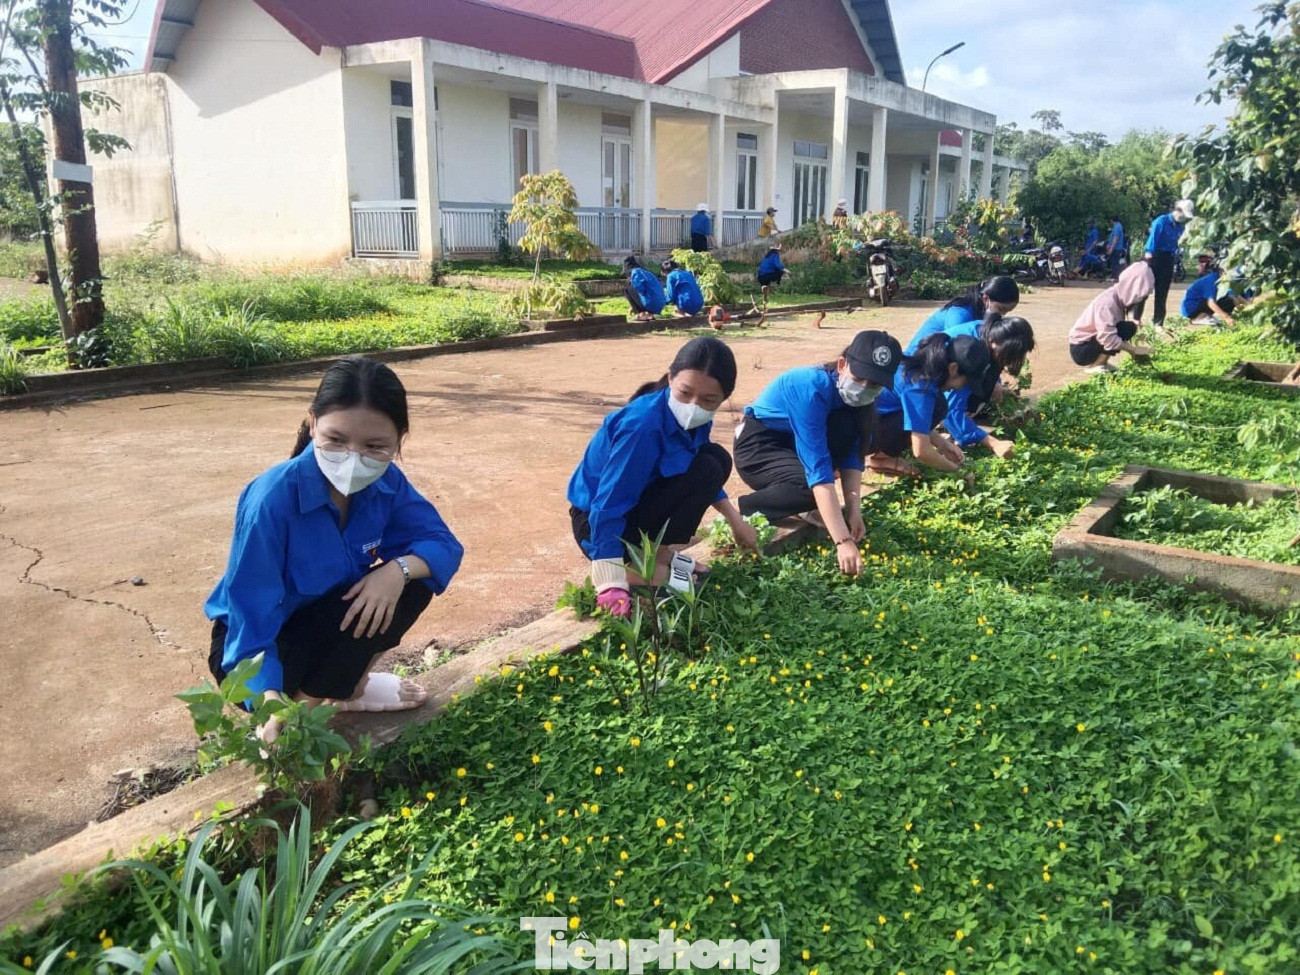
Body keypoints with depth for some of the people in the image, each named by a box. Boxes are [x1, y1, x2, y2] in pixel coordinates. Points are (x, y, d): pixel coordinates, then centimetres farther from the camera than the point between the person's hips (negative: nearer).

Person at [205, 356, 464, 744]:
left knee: (413, 580, -18)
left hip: (332, 621, 5)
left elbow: (444, 544, -12)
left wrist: (398, 570, -35)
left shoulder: (385, 483, -16)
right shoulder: (272, 499, -32)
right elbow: (252, 617, -32)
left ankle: (344, 685, 3)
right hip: (263, 640, -5)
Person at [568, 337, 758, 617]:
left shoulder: (690, 418, -6)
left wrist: (736, 521, 15)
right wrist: (612, 585, -36)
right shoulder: (643, 425, -31)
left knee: (718, 459, 0)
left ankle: (661, 552, 1)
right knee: (706, 469, -21)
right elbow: (608, 506, -32)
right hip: (598, 523, -8)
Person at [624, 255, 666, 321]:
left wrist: (631, 281, 5)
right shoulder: (646, 272, 25)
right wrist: (635, 307, 39)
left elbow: (640, 288, -16)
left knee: (626, 290, 5)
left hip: (650, 305, -8)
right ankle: (648, 314, 10)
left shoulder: (636, 272, -3)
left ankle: (641, 314, -2)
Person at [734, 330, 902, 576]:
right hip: (757, 446, -7)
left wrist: (854, 508, -24)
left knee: (847, 429, -19)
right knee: (810, 485, -32)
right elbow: (818, 468, -39)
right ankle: (743, 511, -12)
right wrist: (843, 541, -44)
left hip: (792, 442, 7)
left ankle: (815, 508, -3)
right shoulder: (812, 388, -33)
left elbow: (852, 453, -8)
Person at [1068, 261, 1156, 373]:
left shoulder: (1120, 298, 2)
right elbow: (1108, 339, -31)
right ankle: (1094, 365, -11)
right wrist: (1134, 349, -21)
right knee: (1128, 328, -20)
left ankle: (1100, 362, 8)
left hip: (1093, 341, 9)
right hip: (1081, 349, -9)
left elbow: (1118, 330, 9)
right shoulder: (1108, 302, -25)